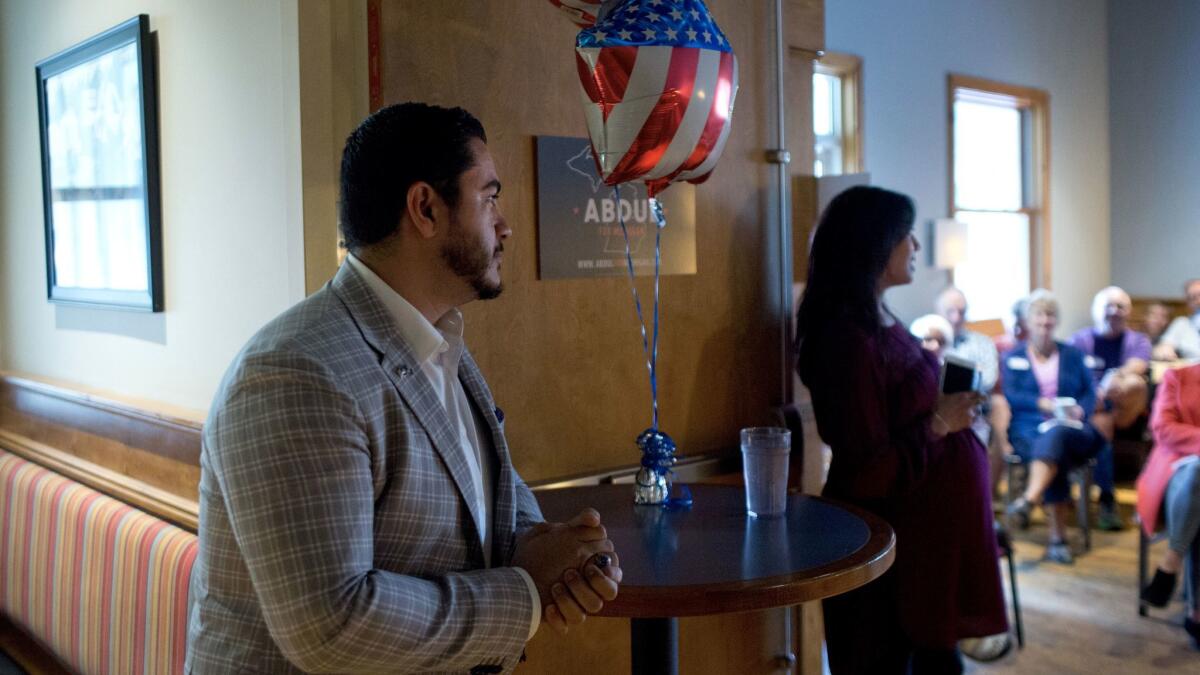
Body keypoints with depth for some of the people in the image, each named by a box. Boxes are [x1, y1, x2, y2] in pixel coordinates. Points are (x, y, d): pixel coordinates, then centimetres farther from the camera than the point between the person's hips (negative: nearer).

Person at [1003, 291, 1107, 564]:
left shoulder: (1073, 354, 22)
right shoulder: (1013, 357, 16)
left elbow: (1090, 393, 10)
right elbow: (1010, 396, 0)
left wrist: (1080, 411, -13)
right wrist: (1042, 404, -16)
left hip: (1072, 429, 1)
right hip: (1029, 429, 0)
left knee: (1055, 435, -38)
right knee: (1054, 455, -36)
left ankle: (1028, 501, -58)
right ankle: (1058, 537, -41)